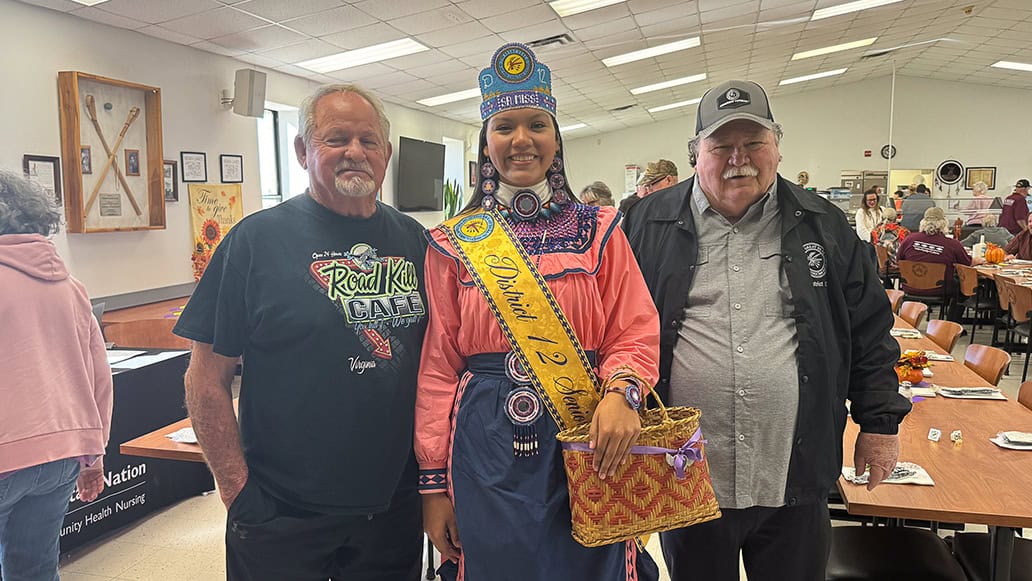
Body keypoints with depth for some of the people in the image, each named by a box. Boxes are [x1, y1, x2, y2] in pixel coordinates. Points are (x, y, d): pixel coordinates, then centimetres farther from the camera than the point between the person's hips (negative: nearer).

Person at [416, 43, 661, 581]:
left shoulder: (598, 231, 3)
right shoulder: (454, 245, 3)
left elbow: (636, 334, 1)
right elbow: (438, 365, 2)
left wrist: (619, 393, -21)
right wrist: (434, 481, 1)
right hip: (487, 449, 0)